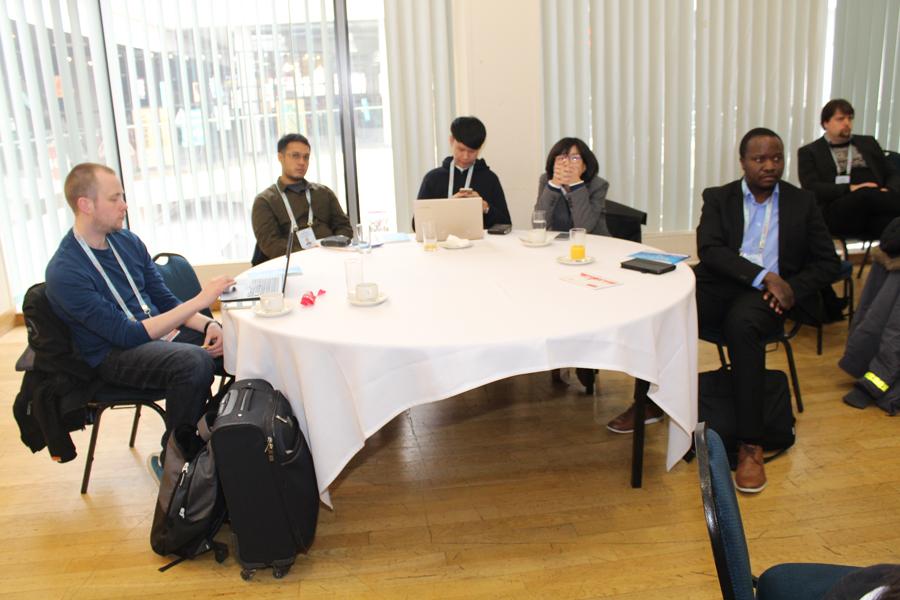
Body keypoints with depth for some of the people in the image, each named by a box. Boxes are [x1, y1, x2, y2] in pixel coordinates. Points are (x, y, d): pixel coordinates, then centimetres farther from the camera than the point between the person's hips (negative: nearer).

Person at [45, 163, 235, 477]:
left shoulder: (127, 241, 6)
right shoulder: (65, 272, -18)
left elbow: (164, 300, 11)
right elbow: (127, 334, -23)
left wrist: (208, 324, -9)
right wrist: (199, 301, -26)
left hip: (159, 331, 7)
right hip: (114, 354, -7)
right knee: (195, 362, -34)